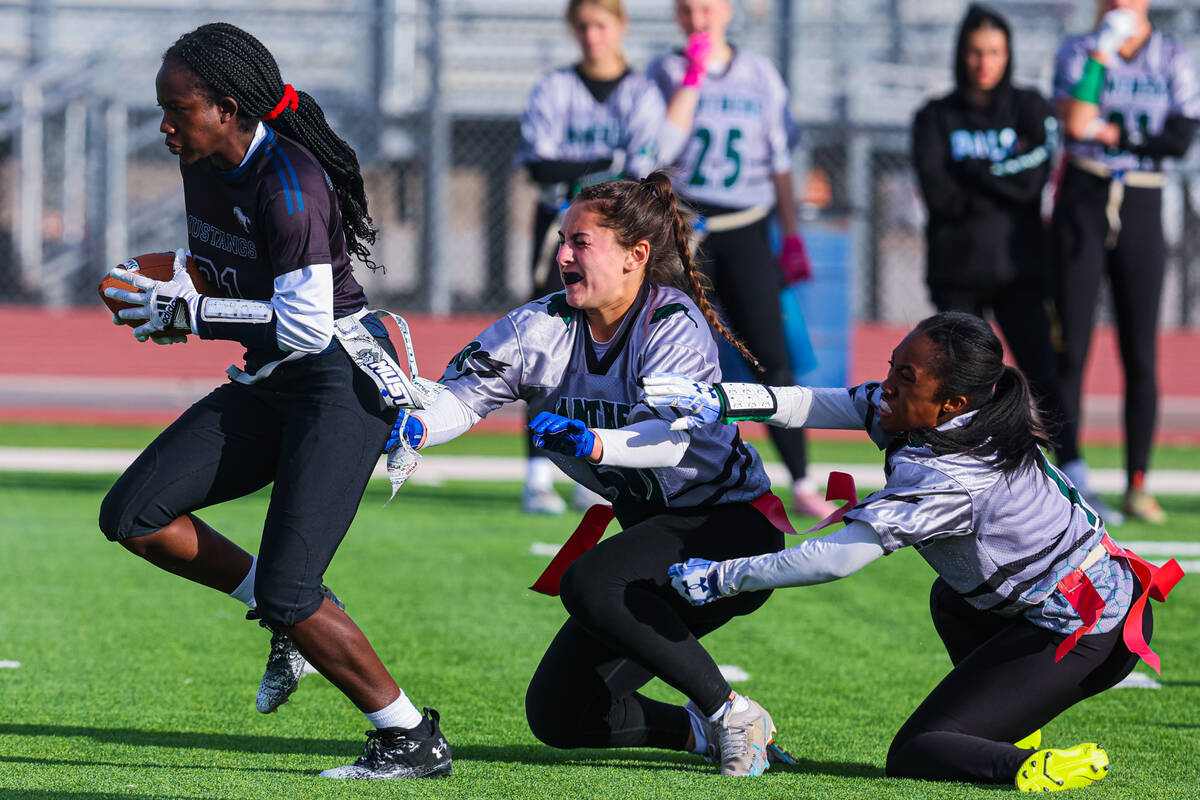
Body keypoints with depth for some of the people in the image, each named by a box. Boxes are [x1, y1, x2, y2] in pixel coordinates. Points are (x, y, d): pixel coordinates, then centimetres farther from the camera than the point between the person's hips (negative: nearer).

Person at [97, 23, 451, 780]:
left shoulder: (287, 181, -22)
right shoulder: (203, 165, 4)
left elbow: (305, 326, -25)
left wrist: (189, 314, -19)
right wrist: (169, 296, 1)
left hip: (345, 381, -9)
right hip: (270, 383, 9)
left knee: (287, 595, -14)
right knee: (132, 515, -2)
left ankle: (413, 740, 0)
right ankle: (292, 614, 10)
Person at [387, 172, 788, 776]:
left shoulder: (675, 324, -20)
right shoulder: (545, 327, -2)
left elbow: (669, 438, -35)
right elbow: (467, 390, -13)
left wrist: (592, 443, -54)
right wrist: (415, 427, -35)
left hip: (732, 526, -7)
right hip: (653, 532, 7)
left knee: (590, 586, -34)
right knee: (557, 715, 1)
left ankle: (732, 712, -20)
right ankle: (703, 730, 18)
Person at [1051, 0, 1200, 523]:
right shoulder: (1077, 51, 5)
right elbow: (1075, 122, -13)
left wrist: (1113, 135, -12)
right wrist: (1103, 48, -15)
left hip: (1142, 210, 1)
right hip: (1083, 204, -1)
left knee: (1141, 358, 0)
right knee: (1072, 348, -4)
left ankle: (1137, 485, 4)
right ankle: (1070, 473, -2)